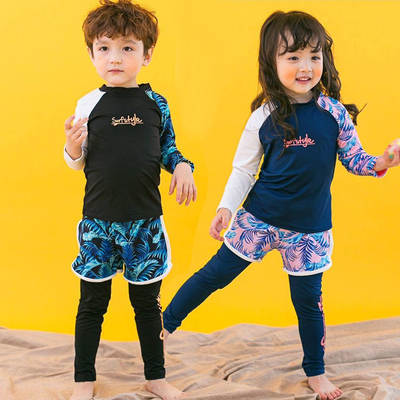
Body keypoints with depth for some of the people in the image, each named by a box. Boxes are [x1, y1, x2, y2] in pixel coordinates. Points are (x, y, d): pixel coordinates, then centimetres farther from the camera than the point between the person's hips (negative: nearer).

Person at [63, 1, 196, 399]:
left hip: (146, 220, 1)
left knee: (147, 302, 13)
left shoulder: (156, 104, 2)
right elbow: (78, 163, 4)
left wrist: (182, 166, -6)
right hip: (99, 220, -1)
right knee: (93, 303, 9)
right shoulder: (89, 104, -2)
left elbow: (167, 147, 14)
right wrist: (72, 149, -18)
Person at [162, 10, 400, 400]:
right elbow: (243, 169, 1)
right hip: (259, 220, -1)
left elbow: (354, 160, 1)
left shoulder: (334, 112, -7)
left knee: (308, 300, 11)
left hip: (309, 227, 1)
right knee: (216, 273, 7)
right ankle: (166, 323, 27)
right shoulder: (264, 116, -8)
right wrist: (226, 207, -7)